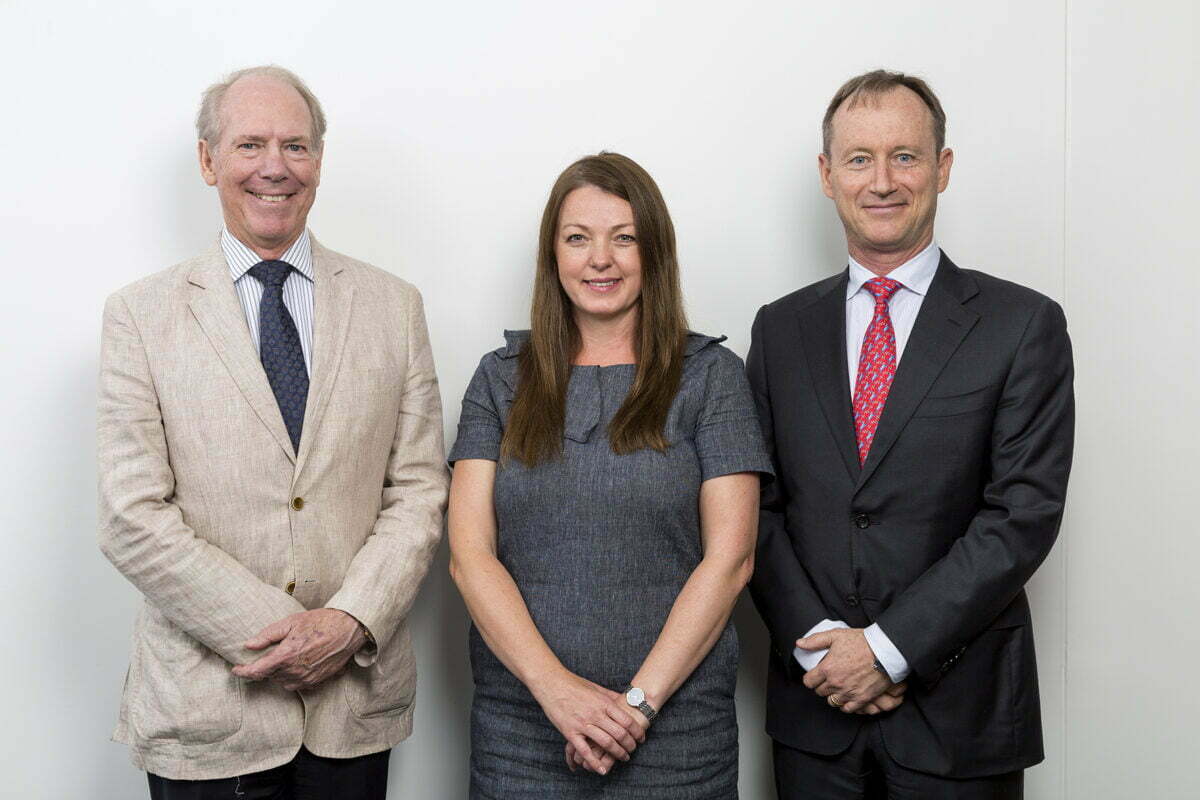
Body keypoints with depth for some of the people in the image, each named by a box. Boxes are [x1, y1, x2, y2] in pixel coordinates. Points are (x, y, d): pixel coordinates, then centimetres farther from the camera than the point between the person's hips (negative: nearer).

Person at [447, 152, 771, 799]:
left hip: (675, 724, -1)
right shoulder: (503, 377, 5)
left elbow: (729, 557, -5)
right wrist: (556, 686, -13)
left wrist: (639, 701, -12)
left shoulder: (710, 375, 1)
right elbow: (469, 552, -1)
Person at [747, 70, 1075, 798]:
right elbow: (759, 506, 3)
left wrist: (889, 647, -14)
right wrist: (817, 642, -10)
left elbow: (1024, 513, -10)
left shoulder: (1023, 324, -4)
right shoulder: (781, 329, 5)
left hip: (961, 711, -2)